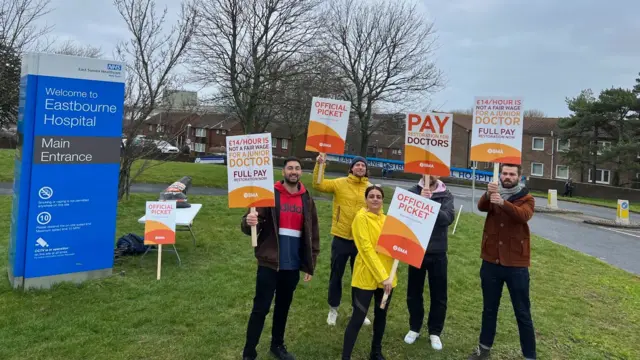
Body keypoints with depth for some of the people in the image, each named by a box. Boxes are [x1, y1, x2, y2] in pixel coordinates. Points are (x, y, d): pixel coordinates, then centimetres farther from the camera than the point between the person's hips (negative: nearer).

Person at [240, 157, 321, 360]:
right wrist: (250, 223, -34)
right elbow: (252, 224, -10)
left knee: (283, 306, 17)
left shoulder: (307, 200, 5)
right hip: (269, 263, -4)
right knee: (260, 308, 2)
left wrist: (310, 264, 6)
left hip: (293, 265, 4)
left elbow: (312, 234, 8)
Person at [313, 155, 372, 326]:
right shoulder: (340, 183, -4)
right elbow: (318, 185, -13)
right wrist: (319, 165, -25)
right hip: (341, 238, -1)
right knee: (336, 275, 11)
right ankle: (333, 309, 28)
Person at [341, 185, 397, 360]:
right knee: (358, 317, -3)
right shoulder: (361, 217, -11)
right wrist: (382, 276, -21)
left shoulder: (386, 219, 9)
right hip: (366, 276, -6)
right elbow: (366, 248, -17)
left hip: (387, 274, 7)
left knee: (381, 315, 17)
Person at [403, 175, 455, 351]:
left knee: (438, 295, 9)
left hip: (438, 253, 0)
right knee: (414, 293, 13)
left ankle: (435, 332, 25)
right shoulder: (413, 192, -2)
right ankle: (414, 328, 31)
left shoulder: (446, 195, -2)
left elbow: (448, 218, -18)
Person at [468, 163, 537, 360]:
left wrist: (503, 203, -43)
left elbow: (524, 216, -25)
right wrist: (488, 194, -39)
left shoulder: (527, 198, -3)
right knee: (489, 308, 17)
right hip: (491, 262, 3)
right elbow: (481, 206, -17)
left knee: (522, 313, 5)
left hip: (516, 264, -3)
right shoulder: (493, 195, 5)